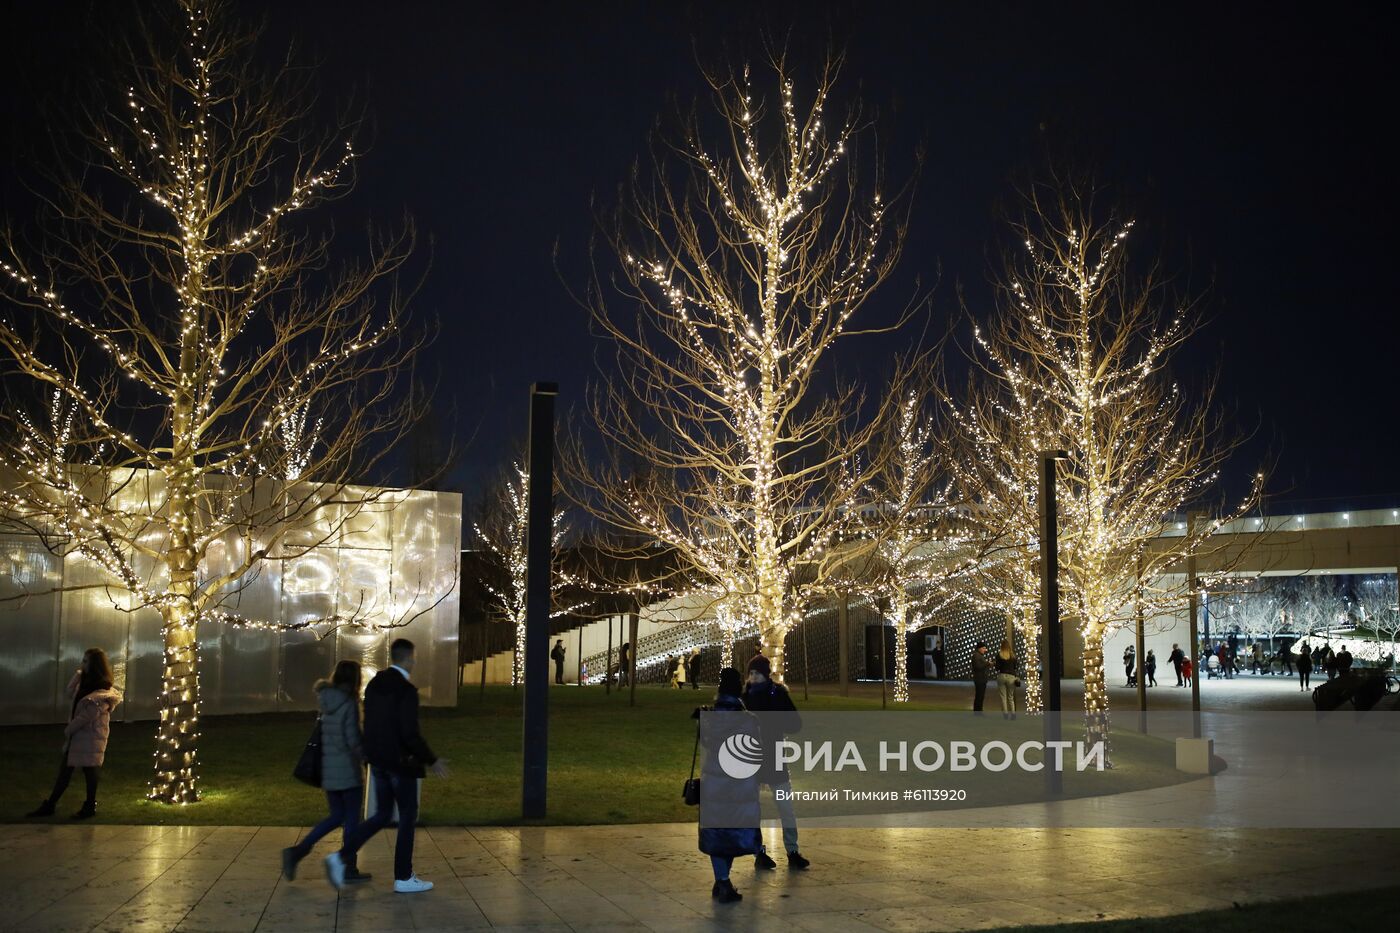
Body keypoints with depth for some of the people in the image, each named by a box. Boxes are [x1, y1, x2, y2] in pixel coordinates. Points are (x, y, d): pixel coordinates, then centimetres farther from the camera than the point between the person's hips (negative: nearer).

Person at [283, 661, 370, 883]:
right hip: (348, 770, -7)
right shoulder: (349, 704, -15)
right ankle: (349, 869, 12)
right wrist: (366, 756, -3)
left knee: (336, 816, 17)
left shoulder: (325, 702, 7)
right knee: (351, 818, 6)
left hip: (328, 769, 7)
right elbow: (353, 739, -17)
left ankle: (297, 851, 4)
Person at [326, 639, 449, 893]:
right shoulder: (406, 690, -18)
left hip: (378, 761, 8)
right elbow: (410, 733, -21)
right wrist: (431, 760, -11)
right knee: (408, 816, 5)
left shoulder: (374, 685, 7)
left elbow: (370, 724, 13)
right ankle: (403, 878, 12)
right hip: (400, 762, -8)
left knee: (382, 815, 16)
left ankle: (342, 857, 3)